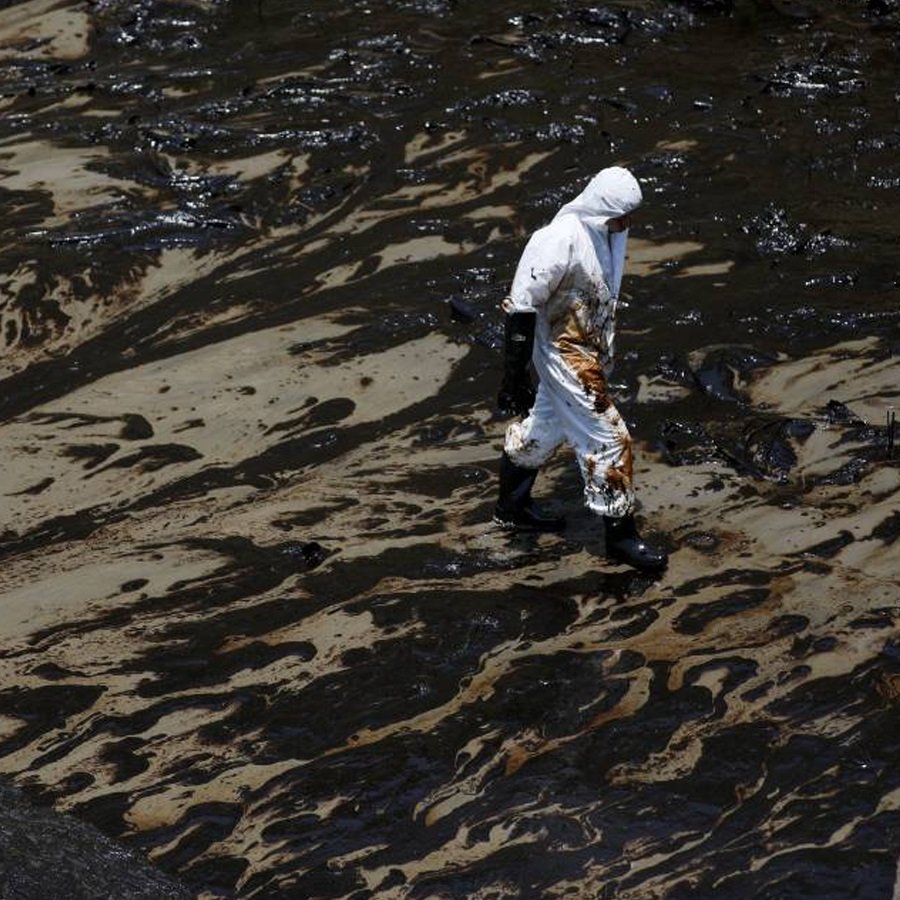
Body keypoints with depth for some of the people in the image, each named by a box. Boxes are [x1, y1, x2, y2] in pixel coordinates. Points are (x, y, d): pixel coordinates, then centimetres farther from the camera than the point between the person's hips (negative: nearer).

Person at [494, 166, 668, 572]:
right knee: (608, 439, -5)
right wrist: (515, 377, -20)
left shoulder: (609, 232, -4)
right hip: (565, 355, -9)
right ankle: (620, 534, 9)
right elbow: (522, 307, -24)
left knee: (546, 424, 24)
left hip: (590, 351, 9)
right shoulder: (560, 241, -30)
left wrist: (606, 351, 25)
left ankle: (512, 505, 42)